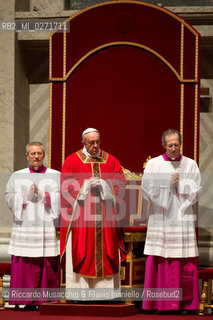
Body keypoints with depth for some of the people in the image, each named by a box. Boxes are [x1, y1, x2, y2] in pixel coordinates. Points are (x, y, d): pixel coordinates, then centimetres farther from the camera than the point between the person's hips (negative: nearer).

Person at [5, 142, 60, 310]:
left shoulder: (56, 176, 9)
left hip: (48, 226, -1)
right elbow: (10, 199, 4)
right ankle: (28, 302, 0)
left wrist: (43, 195, -11)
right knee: (25, 265, -4)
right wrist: (27, 196, -11)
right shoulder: (17, 176, 12)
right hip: (25, 226, 1)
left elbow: (63, 199, 0)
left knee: (48, 265, -4)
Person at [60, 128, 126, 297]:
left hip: (105, 213, 3)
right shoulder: (72, 161, 4)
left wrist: (103, 184, -11)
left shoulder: (111, 161, 11)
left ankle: (105, 288, 5)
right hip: (81, 214, -2)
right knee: (82, 252, -5)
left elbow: (120, 183, 5)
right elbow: (66, 186, -2)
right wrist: (86, 185, -14)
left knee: (106, 250, 1)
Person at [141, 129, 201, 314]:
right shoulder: (153, 165, 6)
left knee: (185, 264, -3)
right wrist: (169, 183, -8)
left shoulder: (191, 165, 8)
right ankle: (160, 304, 0)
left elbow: (195, 192, 3)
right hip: (160, 220, -1)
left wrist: (179, 184, -9)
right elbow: (148, 191, -2)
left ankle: (185, 304, 2)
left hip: (183, 220, 1)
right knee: (160, 263, -4)